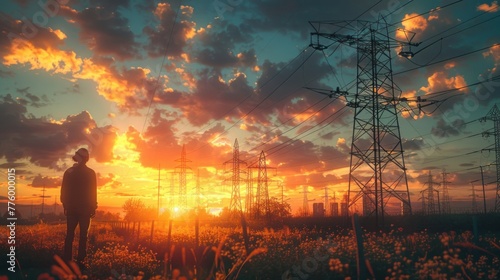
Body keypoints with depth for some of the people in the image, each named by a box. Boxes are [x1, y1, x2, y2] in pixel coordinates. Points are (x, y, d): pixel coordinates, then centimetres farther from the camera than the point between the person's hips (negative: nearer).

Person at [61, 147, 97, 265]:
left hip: (71, 207, 3)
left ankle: (67, 259, 8)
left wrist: (65, 204, 13)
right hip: (85, 208, -3)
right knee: (83, 234, 1)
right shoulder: (90, 173, -6)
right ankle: (80, 259, -1)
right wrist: (93, 207, 1)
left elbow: (64, 190, 5)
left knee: (70, 233, 8)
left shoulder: (69, 172, 2)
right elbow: (93, 192, -6)